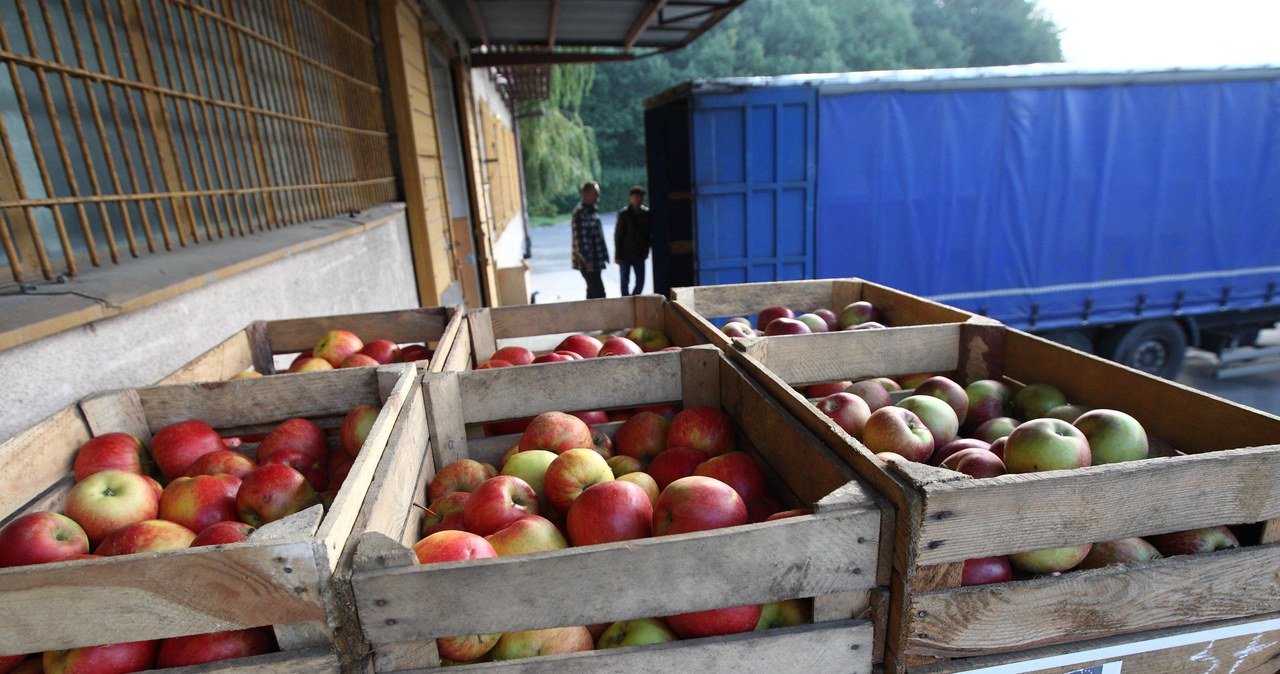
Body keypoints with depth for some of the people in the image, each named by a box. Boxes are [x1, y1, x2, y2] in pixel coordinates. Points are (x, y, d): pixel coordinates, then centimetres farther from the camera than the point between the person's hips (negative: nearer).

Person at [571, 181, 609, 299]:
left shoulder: (593, 209, 14)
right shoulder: (580, 212, -16)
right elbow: (580, 238, -21)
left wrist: (603, 254, 18)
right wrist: (586, 260, -22)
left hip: (595, 260, 10)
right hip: (588, 262, -10)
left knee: (593, 291, 15)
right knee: (599, 292, -10)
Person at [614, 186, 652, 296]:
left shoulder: (646, 213, 1)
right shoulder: (624, 213, -5)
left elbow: (650, 233, 8)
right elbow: (618, 235, -4)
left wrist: (646, 249, -8)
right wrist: (617, 255, -7)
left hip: (640, 254, 3)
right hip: (625, 254, -3)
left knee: (640, 282, 4)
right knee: (625, 281, 4)